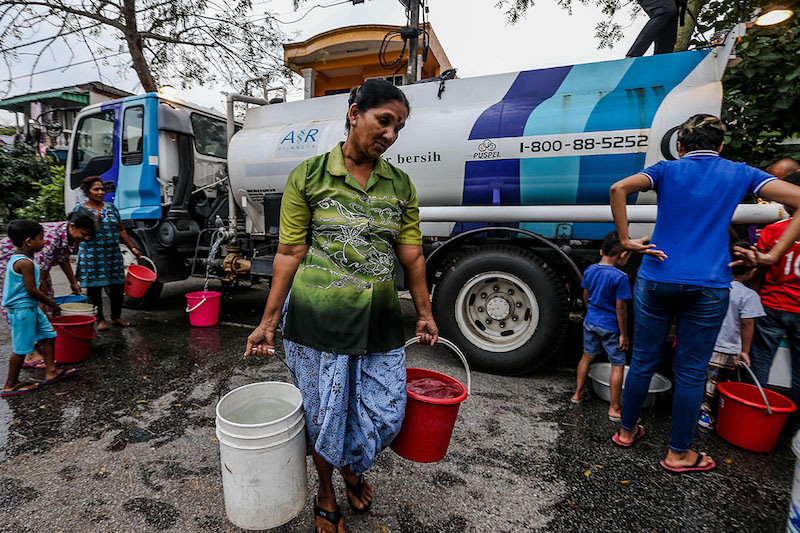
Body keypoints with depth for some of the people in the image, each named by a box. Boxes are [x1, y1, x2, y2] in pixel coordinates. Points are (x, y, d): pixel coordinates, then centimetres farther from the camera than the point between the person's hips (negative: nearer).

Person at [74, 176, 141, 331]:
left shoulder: (111, 208, 12)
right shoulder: (81, 210, 1)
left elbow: (121, 231, 15)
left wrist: (133, 248, 11)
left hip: (113, 254, 4)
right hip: (92, 256, -3)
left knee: (118, 285, 6)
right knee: (94, 288, 1)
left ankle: (116, 317, 21)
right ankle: (100, 320, 14)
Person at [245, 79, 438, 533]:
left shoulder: (400, 185, 6)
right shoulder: (309, 176, -2)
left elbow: (412, 255, 8)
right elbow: (290, 253, -2)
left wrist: (425, 314, 12)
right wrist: (269, 321, -2)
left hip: (379, 321, 4)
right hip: (318, 319, -3)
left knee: (386, 412, 11)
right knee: (325, 413, 12)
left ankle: (353, 468, 47)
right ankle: (327, 496, 43)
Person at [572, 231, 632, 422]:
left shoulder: (590, 270, -1)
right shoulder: (620, 277, -20)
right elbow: (620, 308, -17)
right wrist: (624, 334, -9)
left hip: (590, 322, 6)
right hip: (610, 326, -6)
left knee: (587, 356, 20)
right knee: (617, 365, 6)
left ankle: (578, 393, 32)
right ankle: (614, 409, 14)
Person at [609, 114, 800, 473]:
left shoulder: (667, 170, 5)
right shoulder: (740, 174, 9)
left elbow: (619, 189, -14)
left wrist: (626, 240, -11)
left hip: (656, 279, 0)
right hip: (708, 287, 0)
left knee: (643, 361, 13)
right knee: (691, 371, 10)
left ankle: (627, 430, 30)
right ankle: (679, 453, 24)